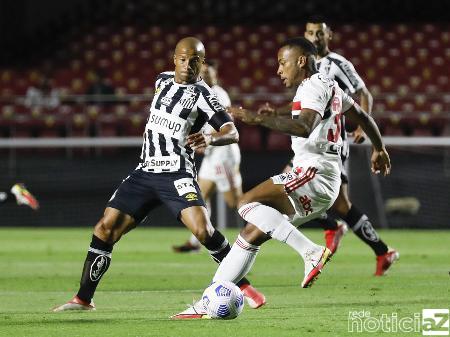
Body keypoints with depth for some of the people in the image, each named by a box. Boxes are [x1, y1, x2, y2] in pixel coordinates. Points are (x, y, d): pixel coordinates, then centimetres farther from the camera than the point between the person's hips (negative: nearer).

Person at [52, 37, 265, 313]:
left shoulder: (201, 94, -7)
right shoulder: (163, 80, 11)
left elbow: (232, 133, -15)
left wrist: (210, 139, -34)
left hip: (176, 174, -6)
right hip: (145, 173, 6)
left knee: (203, 230, -25)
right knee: (106, 228, -1)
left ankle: (243, 286, -11)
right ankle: (83, 299, 7)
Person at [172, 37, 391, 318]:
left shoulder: (314, 87, -8)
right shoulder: (329, 86, 23)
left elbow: (304, 128, -27)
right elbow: (362, 116, 37)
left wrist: (259, 118, -32)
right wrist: (379, 148, 54)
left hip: (314, 173, -10)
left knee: (249, 202, -22)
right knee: (252, 234, 5)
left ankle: (311, 252, -27)